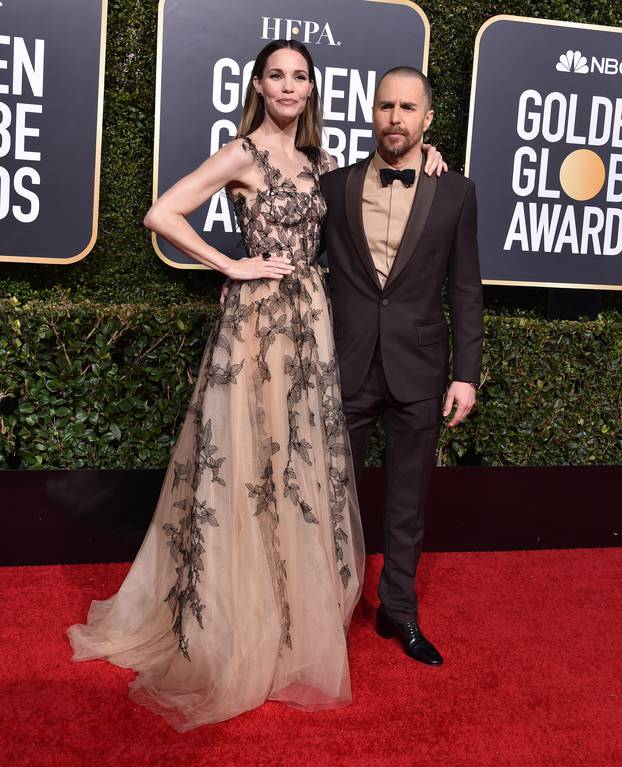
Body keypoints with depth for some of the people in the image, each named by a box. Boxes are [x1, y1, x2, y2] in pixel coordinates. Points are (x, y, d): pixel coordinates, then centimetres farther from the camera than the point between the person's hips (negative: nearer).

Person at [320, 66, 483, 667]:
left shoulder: (455, 192, 2)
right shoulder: (335, 185, 3)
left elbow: (465, 289, 1)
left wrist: (466, 372, -2)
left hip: (418, 370, 0)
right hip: (347, 368, 0)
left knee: (408, 500, 11)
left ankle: (398, 611, 28)